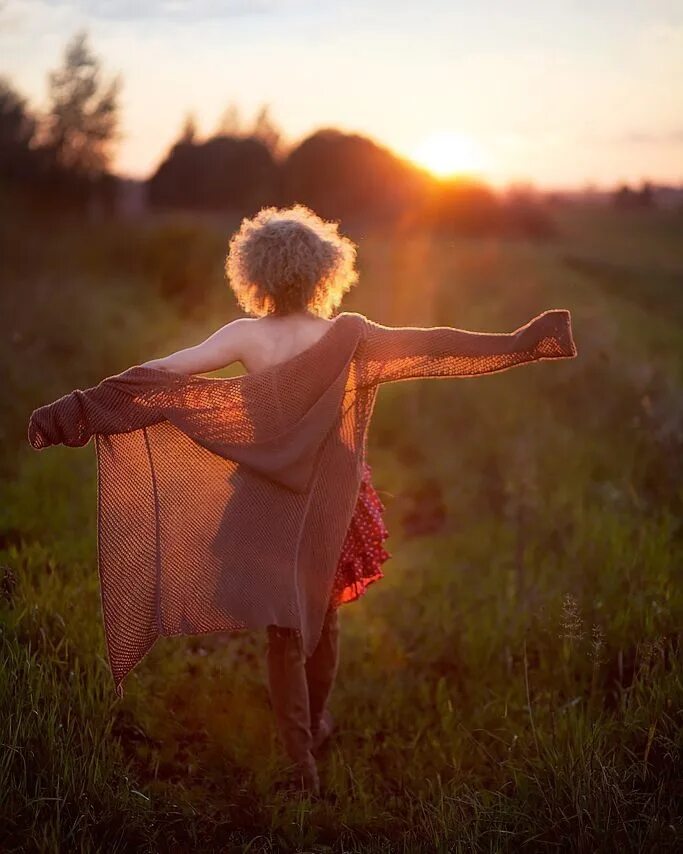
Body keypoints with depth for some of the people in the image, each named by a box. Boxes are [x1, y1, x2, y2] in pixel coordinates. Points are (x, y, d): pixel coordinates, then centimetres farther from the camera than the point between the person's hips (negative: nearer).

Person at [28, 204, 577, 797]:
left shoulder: (246, 337, -12)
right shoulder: (348, 335, -10)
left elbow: (168, 371, -19)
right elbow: (436, 346, -7)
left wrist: (78, 407, -19)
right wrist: (521, 343, 1)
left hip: (270, 503, -1)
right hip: (332, 502, 1)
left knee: (284, 626, 9)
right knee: (324, 614, 21)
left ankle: (302, 758, 8)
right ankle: (317, 724, 41)